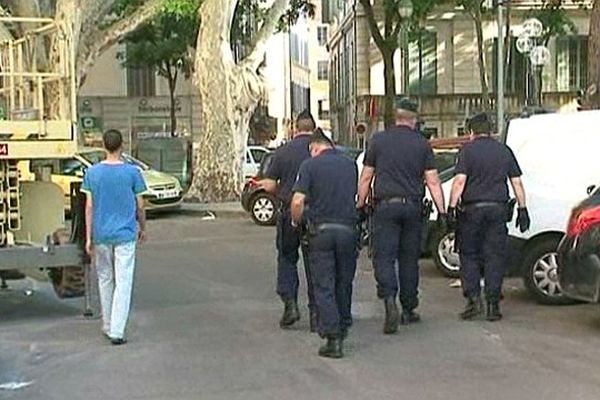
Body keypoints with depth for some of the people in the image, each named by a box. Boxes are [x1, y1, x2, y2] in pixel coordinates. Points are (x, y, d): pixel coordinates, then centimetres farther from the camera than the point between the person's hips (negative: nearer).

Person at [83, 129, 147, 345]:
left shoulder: (92, 173, -2)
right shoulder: (132, 172, -7)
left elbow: (89, 207, -1)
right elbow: (140, 206, -1)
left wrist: (88, 238, 4)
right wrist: (142, 228, 15)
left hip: (101, 235, 3)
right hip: (125, 235, -3)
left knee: (105, 280, 16)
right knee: (123, 282, -1)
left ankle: (108, 326, 26)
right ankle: (116, 331, -6)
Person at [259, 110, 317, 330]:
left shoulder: (282, 151, -1)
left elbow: (270, 186, -4)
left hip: (289, 212, 0)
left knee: (286, 258, 16)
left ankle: (290, 303, 6)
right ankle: (315, 313, 11)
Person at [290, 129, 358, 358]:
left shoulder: (310, 165, -4)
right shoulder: (350, 164, 10)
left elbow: (298, 202, -11)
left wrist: (296, 222, 6)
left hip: (321, 230, -4)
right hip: (348, 229, 4)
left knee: (324, 287, 1)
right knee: (344, 283, 18)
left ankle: (332, 338, -4)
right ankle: (343, 329, 31)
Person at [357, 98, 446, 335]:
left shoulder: (378, 140, 4)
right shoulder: (422, 144, 5)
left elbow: (365, 179, 5)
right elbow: (433, 181, 1)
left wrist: (360, 205, 14)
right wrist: (442, 210, 3)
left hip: (385, 206, -2)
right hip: (413, 206, 2)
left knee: (384, 257, -4)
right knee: (409, 259, 11)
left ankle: (389, 301, -24)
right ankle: (408, 309, 17)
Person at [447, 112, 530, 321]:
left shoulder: (468, 150, -1)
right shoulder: (504, 150, 12)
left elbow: (460, 180, -12)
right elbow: (517, 182, 10)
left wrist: (451, 206, -12)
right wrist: (523, 209, 13)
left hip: (473, 208, -3)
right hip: (498, 208, 3)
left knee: (469, 255, 8)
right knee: (495, 256, 5)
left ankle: (473, 298, -1)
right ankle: (493, 304, 4)